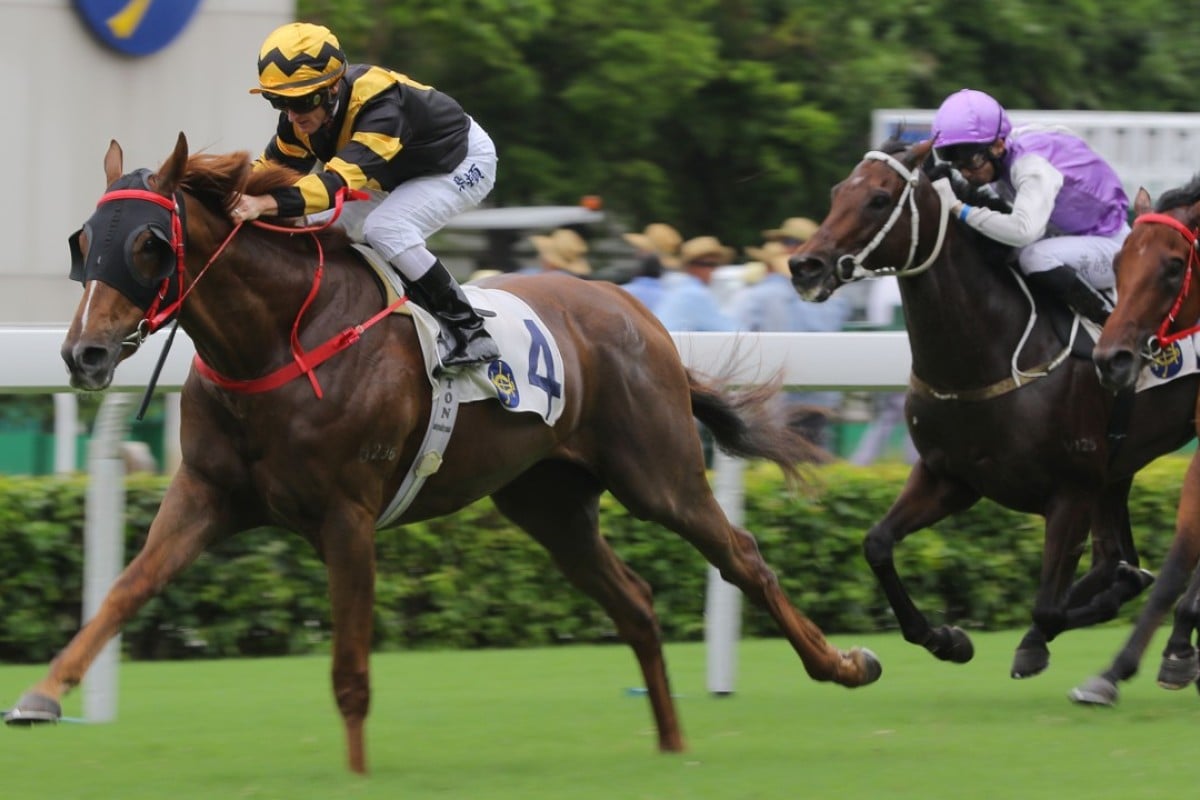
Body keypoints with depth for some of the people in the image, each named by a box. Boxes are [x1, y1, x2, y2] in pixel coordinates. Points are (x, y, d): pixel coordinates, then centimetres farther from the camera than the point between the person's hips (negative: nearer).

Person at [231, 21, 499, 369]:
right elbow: (276, 164, -9)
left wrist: (267, 203, -67)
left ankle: (468, 334, -17)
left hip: (466, 162, -9)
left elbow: (342, 180, -55)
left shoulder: (380, 104, -43)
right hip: (409, 169, 9)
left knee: (384, 228, -28)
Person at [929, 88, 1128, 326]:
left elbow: (1023, 230, -45)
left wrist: (960, 209, -42)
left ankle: (1109, 322, -16)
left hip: (1110, 247, -9)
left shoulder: (1032, 165, -31)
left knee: (1035, 257, -35)